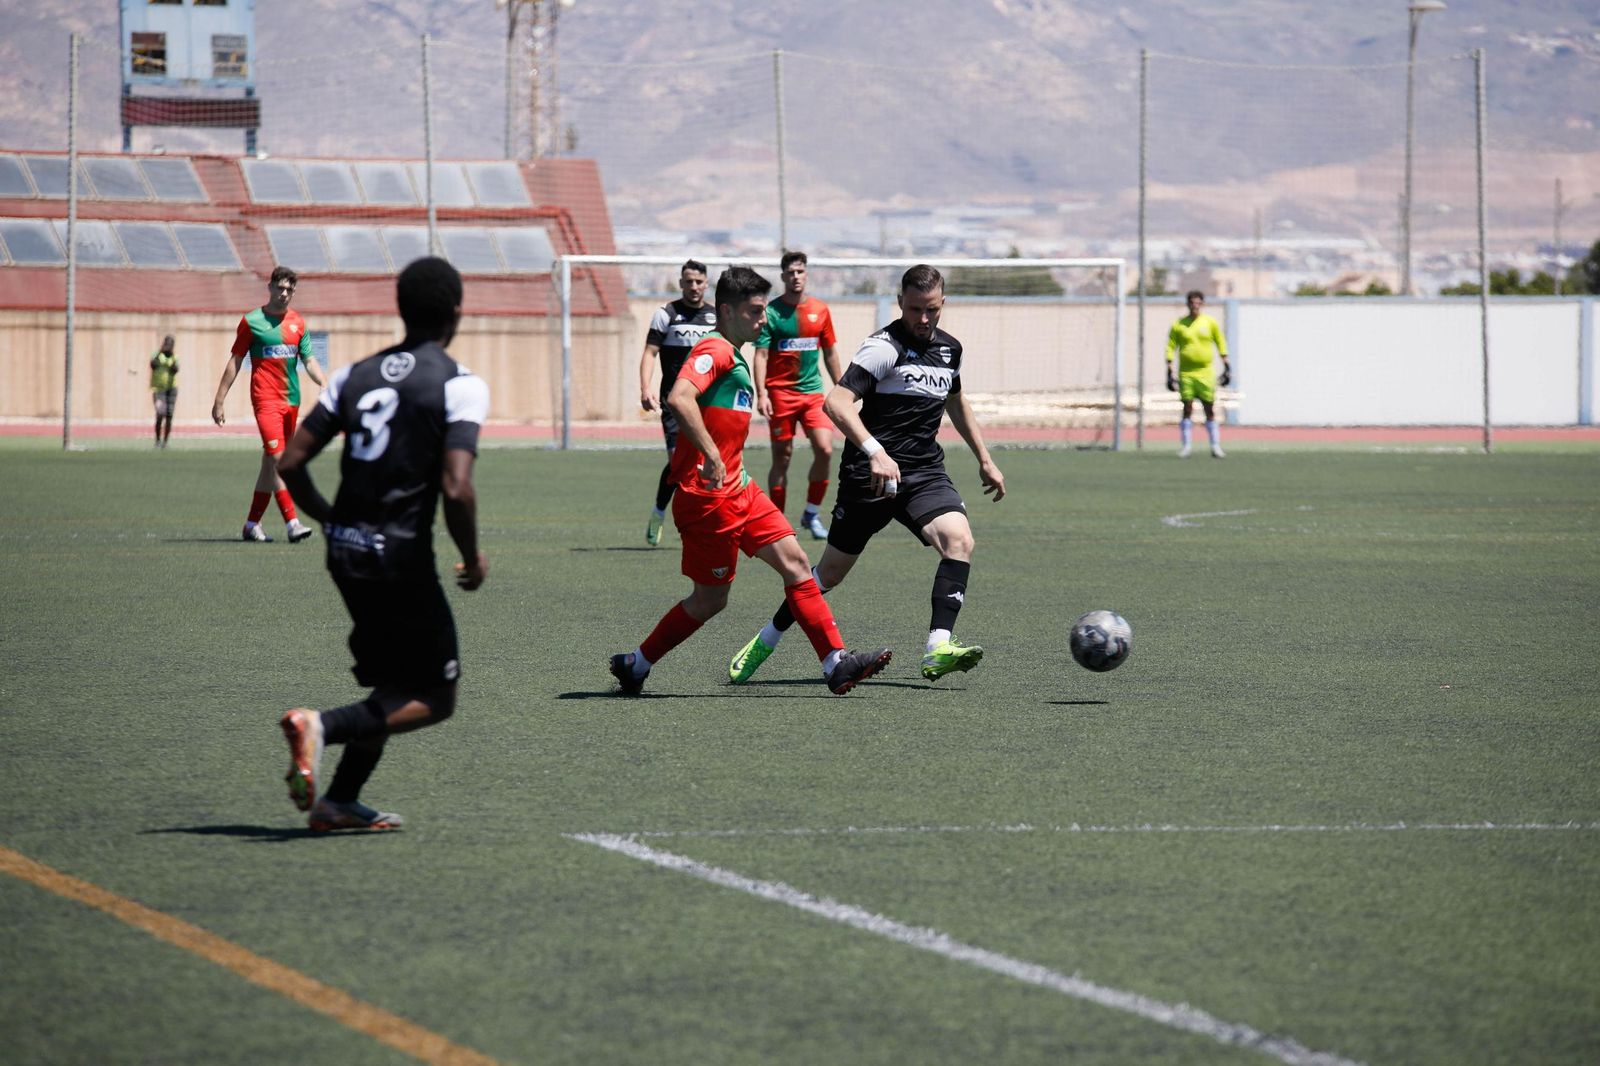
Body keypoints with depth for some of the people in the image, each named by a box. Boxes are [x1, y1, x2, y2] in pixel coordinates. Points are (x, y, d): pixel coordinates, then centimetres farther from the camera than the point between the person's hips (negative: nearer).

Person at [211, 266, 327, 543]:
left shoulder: (298, 323, 11)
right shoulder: (252, 321, -2)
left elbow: (308, 360, 12)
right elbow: (235, 362, 1)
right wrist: (219, 401, 0)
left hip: (291, 401, 5)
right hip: (265, 398, -5)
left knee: (271, 462, 10)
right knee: (278, 459, -17)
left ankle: (252, 525, 18)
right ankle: (292, 522, -24)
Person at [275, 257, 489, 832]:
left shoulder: (355, 375, 9)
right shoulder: (460, 385, -9)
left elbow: (290, 464, 6)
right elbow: (456, 488, -20)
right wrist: (472, 558, -3)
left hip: (345, 549, 7)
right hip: (402, 557, -7)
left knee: (394, 683, 23)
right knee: (434, 699, 3)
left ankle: (340, 800, 16)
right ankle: (321, 725, -18)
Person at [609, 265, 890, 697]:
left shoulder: (735, 357, 19)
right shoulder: (715, 350, -14)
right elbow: (679, 398, -32)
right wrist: (711, 455, -33)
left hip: (737, 491, 10)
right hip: (708, 496, -10)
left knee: (795, 561, -1)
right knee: (710, 599, 0)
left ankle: (836, 663, -3)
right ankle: (635, 664, 15)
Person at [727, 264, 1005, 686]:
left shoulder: (949, 349, 11)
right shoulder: (884, 346, -13)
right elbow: (837, 402, -25)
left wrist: (984, 459, 31)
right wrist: (875, 452, -38)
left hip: (925, 470, 5)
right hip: (870, 474, -5)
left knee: (959, 539, -22)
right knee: (834, 568, 4)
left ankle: (938, 649, -29)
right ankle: (764, 643, 24)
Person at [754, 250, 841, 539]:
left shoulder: (820, 310, 8)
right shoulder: (771, 312, -3)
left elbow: (829, 353, 16)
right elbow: (761, 355, -7)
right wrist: (761, 393, -18)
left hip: (813, 392, 3)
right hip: (780, 393, -3)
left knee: (825, 450, -11)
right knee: (782, 458, 1)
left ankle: (811, 514, 5)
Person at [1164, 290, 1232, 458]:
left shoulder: (1210, 323, 5)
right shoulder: (1178, 325, 3)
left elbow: (1221, 344, 13)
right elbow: (1170, 348, 6)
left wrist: (1226, 368, 9)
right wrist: (1169, 373, 0)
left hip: (1206, 373, 0)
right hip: (1186, 373, 0)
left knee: (1210, 410, 0)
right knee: (1187, 409, -1)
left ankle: (1216, 446, 5)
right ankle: (1184, 446, 5)